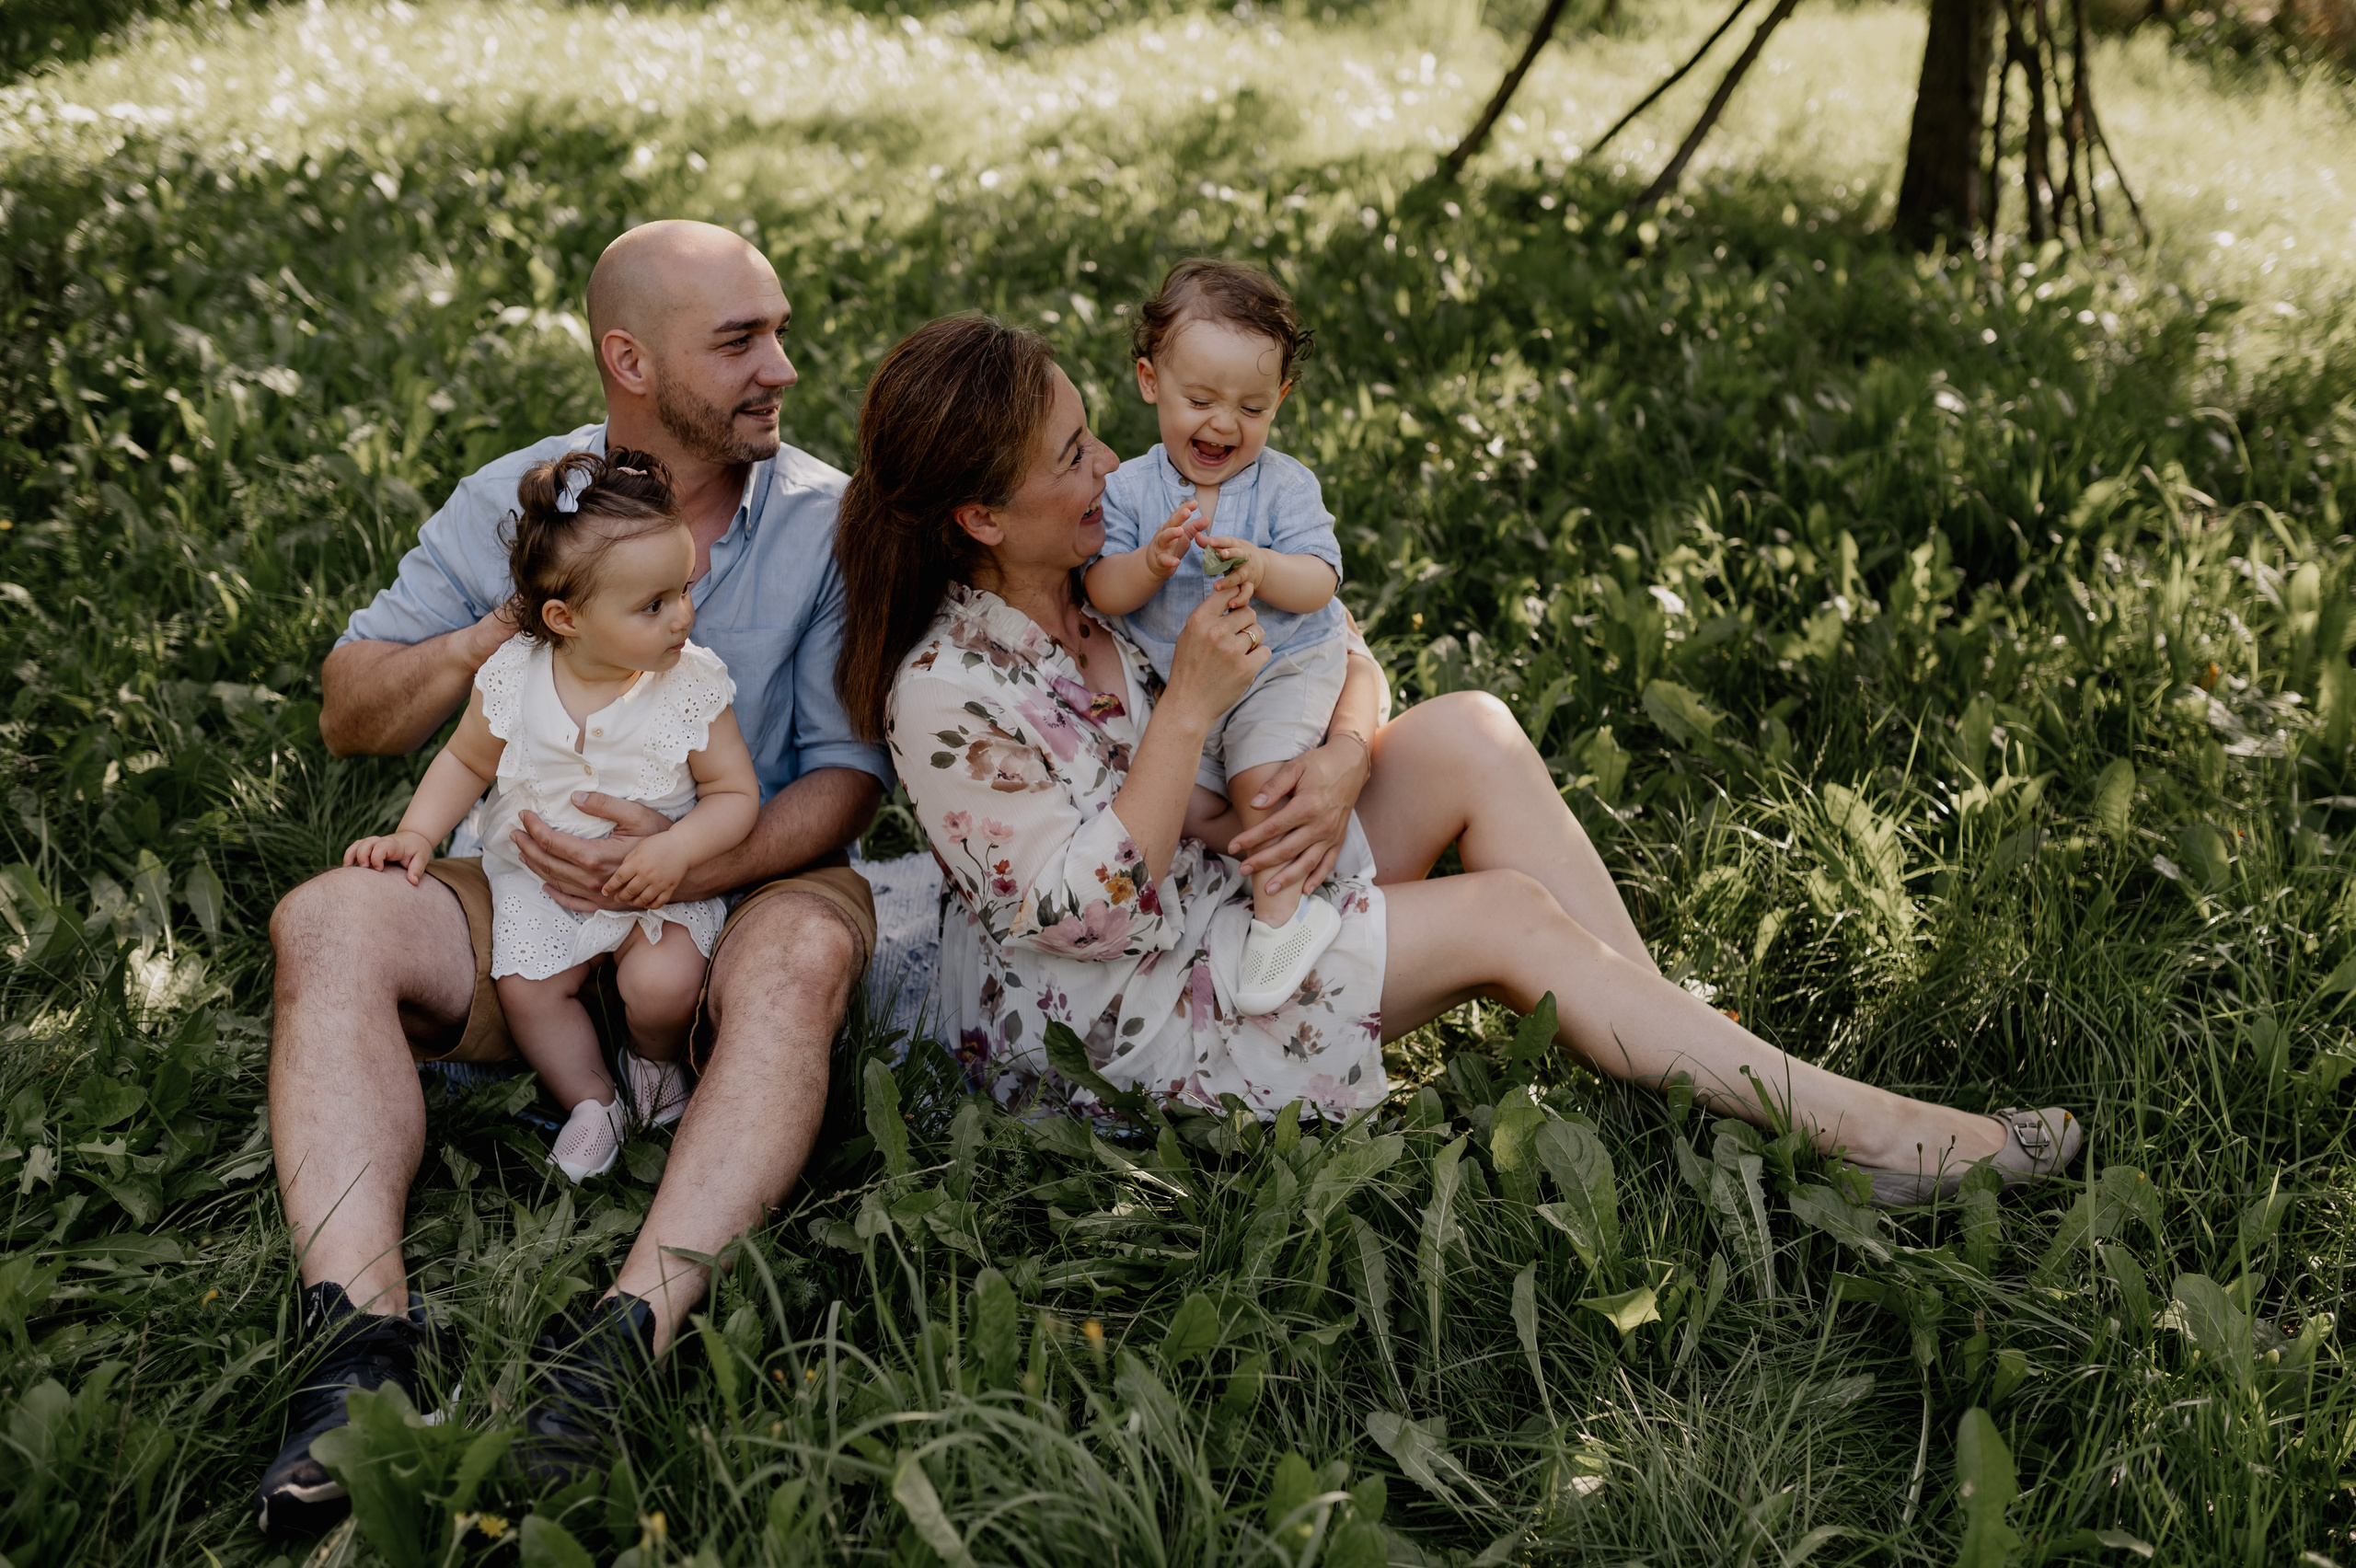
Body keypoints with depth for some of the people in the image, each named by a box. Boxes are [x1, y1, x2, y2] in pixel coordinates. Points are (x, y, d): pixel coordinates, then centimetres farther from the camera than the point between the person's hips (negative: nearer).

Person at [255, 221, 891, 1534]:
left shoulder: (827, 520, -2)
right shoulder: (509, 505, 3)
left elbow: (848, 772, -7)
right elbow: (349, 716, 4)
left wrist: (691, 864, -25)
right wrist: (489, 638, -16)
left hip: (745, 893, -2)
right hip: (537, 902, 2)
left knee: (806, 943, -36)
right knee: (328, 920, -23)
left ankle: (631, 1330, -43)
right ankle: (367, 1327, -34)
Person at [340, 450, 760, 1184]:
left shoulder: (693, 684, -16)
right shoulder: (513, 678, -12)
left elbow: (736, 794, -10)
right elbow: (467, 761, 6)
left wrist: (677, 850, -27)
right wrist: (416, 834, -6)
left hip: (659, 882, -2)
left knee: (664, 983, -22)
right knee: (527, 988, -14)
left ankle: (654, 1061, 13)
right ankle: (591, 1098, 11)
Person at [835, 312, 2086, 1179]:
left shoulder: (1120, 556, 0)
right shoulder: (948, 692, -22)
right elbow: (1087, 914, -26)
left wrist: (1344, 766, -17)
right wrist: (1190, 707, -29)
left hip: (1243, 887, 8)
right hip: (1133, 1019, -8)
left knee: (1466, 732, -12)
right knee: (1510, 915, -19)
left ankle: (1676, 1050, -13)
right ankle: (1867, 1134, -15)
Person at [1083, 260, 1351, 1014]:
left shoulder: (1284, 485, -7)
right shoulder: (1129, 490, -3)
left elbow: (1318, 583, -15)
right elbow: (1102, 591, -9)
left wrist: (1262, 569, -36)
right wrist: (1152, 562, -30)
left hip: (1283, 669, -3)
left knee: (1262, 775, -24)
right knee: (1179, 804, -10)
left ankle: (1281, 911, -9)